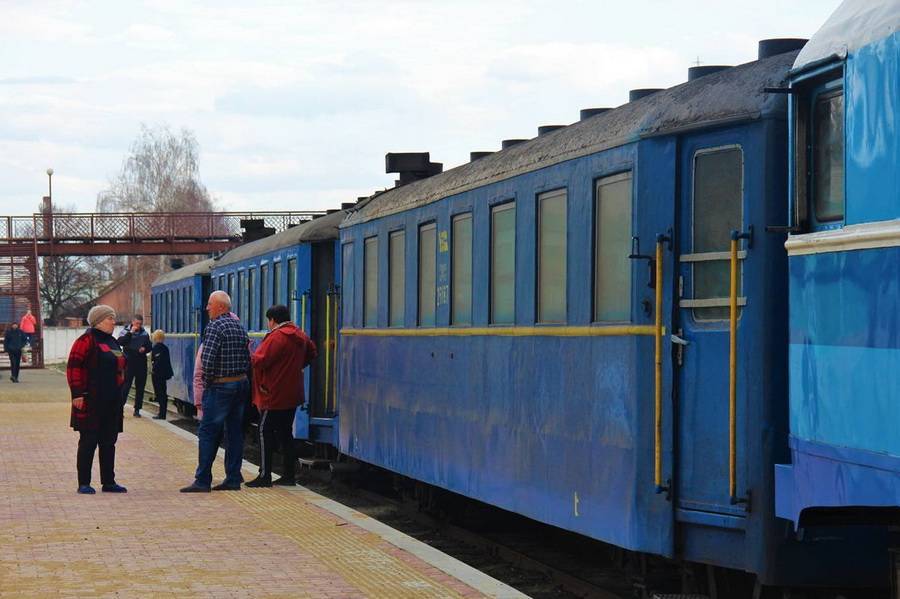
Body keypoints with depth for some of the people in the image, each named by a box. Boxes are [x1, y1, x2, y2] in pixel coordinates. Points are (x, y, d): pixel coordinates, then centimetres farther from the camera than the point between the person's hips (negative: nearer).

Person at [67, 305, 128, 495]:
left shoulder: (112, 342, 17)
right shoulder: (87, 340, -9)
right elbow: (73, 367, -14)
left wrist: (119, 392, 20)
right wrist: (78, 393, -19)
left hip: (112, 401, 8)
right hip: (91, 401, -8)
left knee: (109, 442, 10)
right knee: (89, 441, -4)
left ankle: (108, 482, 16)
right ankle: (83, 484, 1)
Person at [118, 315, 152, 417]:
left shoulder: (145, 334, 10)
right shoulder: (126, 332, 0)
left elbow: (150, 347, 17)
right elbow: (120, 342, -18)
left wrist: (145, 348, -5)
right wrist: (131, 332, -21)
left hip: (141, 363, 4)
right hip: (129, 362, -4)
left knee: (140, 387, 7)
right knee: (126, 386, -8)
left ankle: (137, 409, 14)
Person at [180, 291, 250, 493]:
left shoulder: (215, 327, -12)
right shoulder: (240, 327, 12)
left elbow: (207, 358, -19)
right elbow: (248, 359, 14)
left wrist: (207, 382, -7)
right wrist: (239, 376, 16)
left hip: (220, 387, -8)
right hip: (241, 384, 8)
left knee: (208, 432, -4)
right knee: (235, 432, 9)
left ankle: (202, 481, -5)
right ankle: (233, 479, 10)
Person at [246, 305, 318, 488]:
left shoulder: (276, 337, -17)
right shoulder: (300, 336, 11)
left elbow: (260, 361, -22)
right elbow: (312, 353, 29)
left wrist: (248, 354, -3)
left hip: (274, 395, -8)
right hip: (292, 395, 8)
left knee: (266, 432, -2)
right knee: (285, 433, 13)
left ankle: (265, 476, -3)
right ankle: (289, 475, 13)